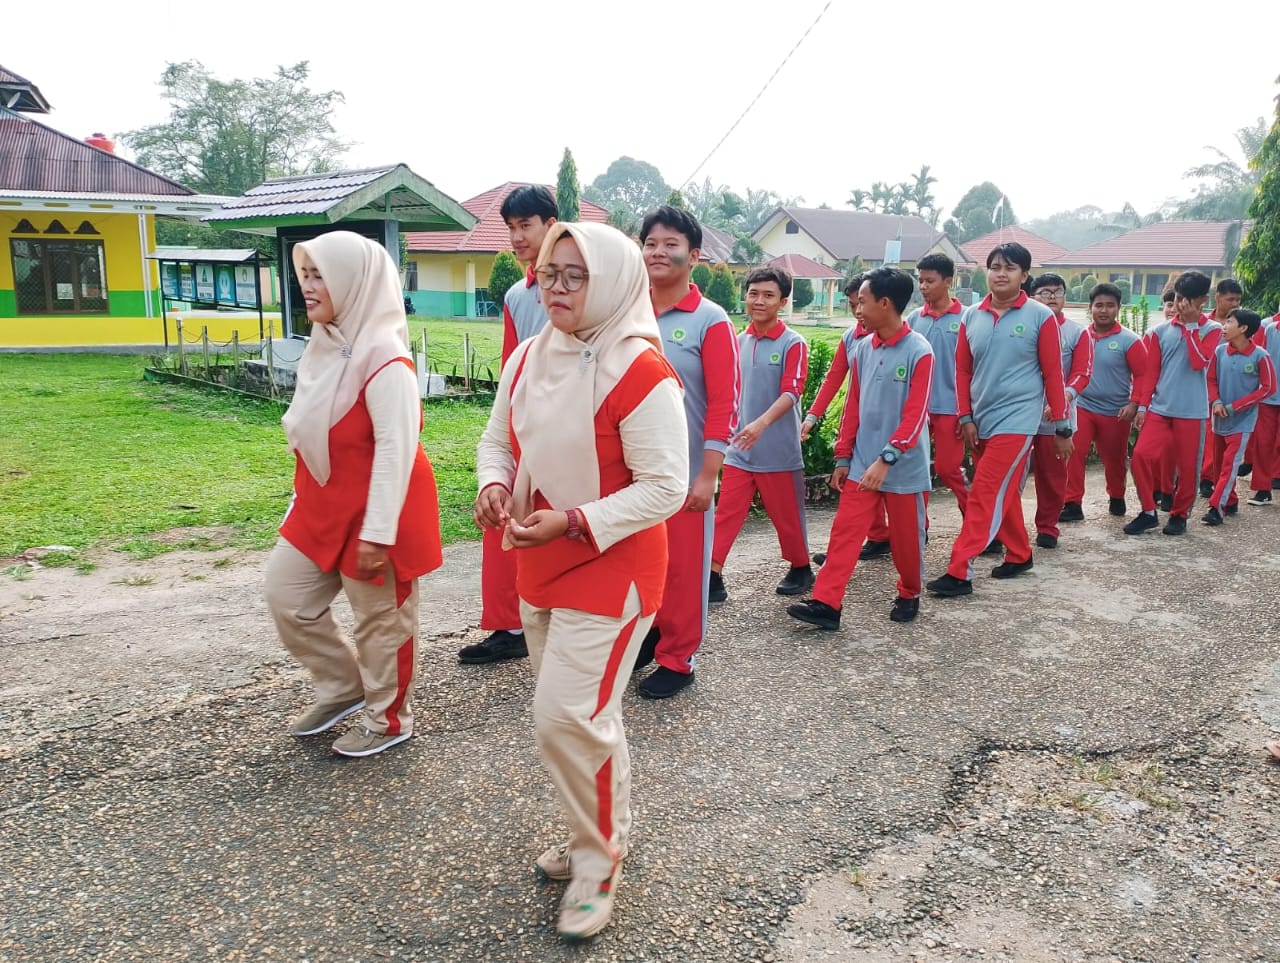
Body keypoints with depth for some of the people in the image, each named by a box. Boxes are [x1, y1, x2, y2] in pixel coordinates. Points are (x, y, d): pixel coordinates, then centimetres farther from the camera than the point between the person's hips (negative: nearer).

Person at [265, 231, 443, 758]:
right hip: (321, 507, 9)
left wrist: (378, 530, -25)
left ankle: (388, 719, 28)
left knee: (380, 620, 7)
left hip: (371, 514, -9)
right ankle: (343, 687, 35)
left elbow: (396, 450, -24)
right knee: (287, 598, 16)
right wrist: (303, 499, 18)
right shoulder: (326, 346, 7)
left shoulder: (383, 359, -22)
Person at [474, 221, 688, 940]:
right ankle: (594, 834, 40)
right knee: (577, 713, 19)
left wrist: (572, 522, -25)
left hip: (610, 569, -7)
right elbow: (498, 440, 14)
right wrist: (494, 485, -8)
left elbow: (665, 488, -20)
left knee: (569, 717, -8)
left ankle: (600, 860, 17)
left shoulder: (640, 371, -20)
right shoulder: (528, 357, 2)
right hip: (539, 566, 7)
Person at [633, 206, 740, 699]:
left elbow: (723, 404, -9)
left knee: (682, 565, 5)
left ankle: (676, 659, 21)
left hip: (683, 469, -4)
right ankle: (645, 633, 34)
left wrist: (707, 475, -13)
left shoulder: (710, 321, -7)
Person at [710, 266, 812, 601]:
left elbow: (791, 392, -21)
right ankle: (713, 576, 5)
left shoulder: (793, 344, -9)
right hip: (739, 449, 4)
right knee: (726, 514, 1)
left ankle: (801, 568, 30)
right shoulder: (738, 341, 7)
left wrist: (761, 423, -35)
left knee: (787, 515, 10)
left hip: (779, 450, -4)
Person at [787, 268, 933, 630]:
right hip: (862, 464, 5)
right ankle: (825, 604, -1)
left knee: (906, 536, 10)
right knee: (845, 530, -1)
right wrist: (843, 457, 8)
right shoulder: (862, 349, 5)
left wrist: (886, 458, -25)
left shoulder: (919, 352, -13)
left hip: (904, 466, -5)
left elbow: (916, 415, -18)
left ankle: (909, 595, 33)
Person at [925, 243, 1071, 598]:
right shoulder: (972, 317, 5)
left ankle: (959, 571, -9)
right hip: (980, 421, 5)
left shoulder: (1040, 316, -5)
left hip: (1016, 421, -5)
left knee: (985, 495, -10)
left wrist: (1061, 427, -1)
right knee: (1003, 494, 16)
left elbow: (1053, 373, -3)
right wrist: (966, 417, 1)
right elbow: (963, 370, 9)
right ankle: (1019, 556, 32)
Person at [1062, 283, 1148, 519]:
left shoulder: (1129, 340, -8)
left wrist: (1134, 404, -16)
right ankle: (1073, 504, -5)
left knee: (1114, 459, 14)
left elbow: (1143, 375, -7)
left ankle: (1116, 498, 38)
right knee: (1073, 454, -12)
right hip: (1082, 407, 1)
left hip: (1115, 412, -1)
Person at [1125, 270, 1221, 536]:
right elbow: (1150, 372, 7)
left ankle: (1179, 514, 21)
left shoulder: (1211, 331, 3)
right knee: (1141, 455, -12)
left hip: (1192, 411, -1)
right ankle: (1148, 512, 2)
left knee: (1187, 466, 3)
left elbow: (1199, 362, -15)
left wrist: (1191, 325, -9)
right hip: (1159, 408, 1)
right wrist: (1142, 405, 0)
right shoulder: (1160, 331, 7)